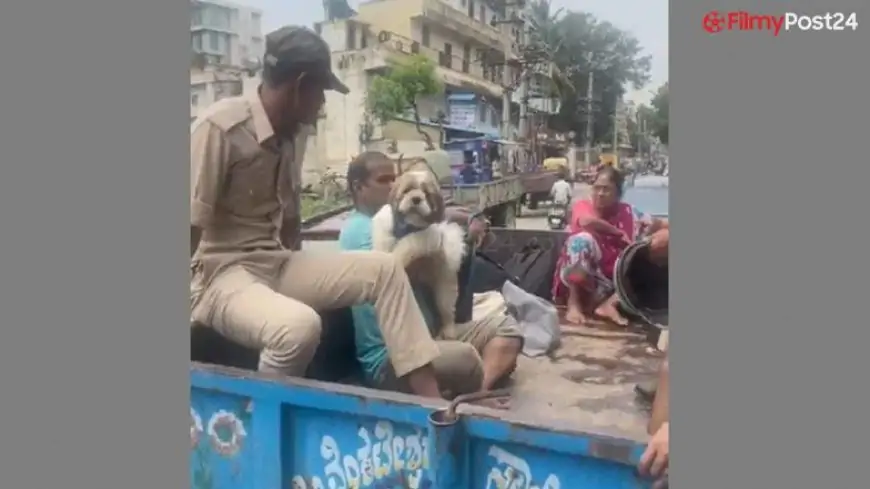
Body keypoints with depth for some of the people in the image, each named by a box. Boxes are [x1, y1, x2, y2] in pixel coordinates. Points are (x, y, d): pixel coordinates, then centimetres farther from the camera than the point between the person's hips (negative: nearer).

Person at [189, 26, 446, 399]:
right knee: (300, 326, -37)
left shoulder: (294, 131, 6)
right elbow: (191, 227, -17)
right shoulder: (220, 127, -17)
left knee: (383, 269, -4)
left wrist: (296, 277, 16)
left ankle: (431, 401, -6)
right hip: (220, 274, -8)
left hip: (277, 265, 8)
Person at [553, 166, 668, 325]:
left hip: (612, 282, 4)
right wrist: (620, 233, -16)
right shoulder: (582, 205, -2)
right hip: (579, 281, -4)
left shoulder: (627, 212, 8)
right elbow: (587, 220, -25)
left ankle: (609, 304, -23)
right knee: (583, 238, -28)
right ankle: (574, 303, -23)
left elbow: (661, 225, 9)